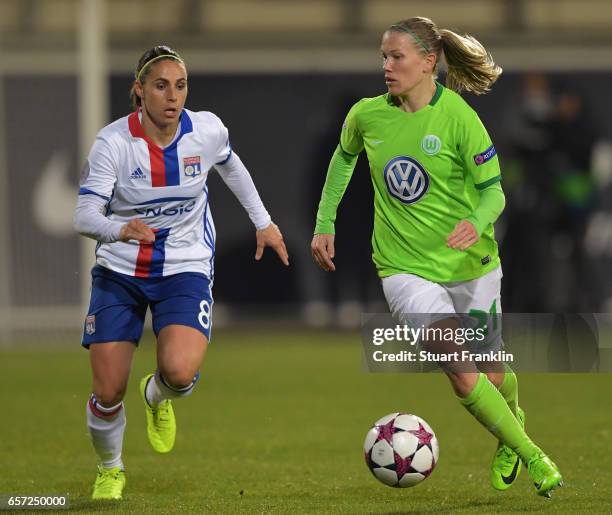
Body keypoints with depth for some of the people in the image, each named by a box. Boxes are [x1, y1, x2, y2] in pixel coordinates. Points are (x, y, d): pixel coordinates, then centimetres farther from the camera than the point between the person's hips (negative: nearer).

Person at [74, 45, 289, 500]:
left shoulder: (207, 130, -9)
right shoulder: (114, 142, -16)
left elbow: (230, 165, 16)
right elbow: (84, 215, -23)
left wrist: (263, 221, 21)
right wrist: (120, 229, -44)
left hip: (185, 270, 0)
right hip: (120, 273, 0)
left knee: (180, 371, -26)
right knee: (108, 394, -4)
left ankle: (158, 396, 14)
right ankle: (110, 470, 29)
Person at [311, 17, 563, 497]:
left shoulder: (458, 117, -14)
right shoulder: (366, 115, -4)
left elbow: (493, 190, -11)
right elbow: (344, 156, 19)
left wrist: (477, 223, -32)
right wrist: (325, 223, 17)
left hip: (470, 266, -1)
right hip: (406, 269, 1)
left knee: (493, 373, 12)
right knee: (463, 374, -17)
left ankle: (511, 436, 46)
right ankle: (531, 457, -2)